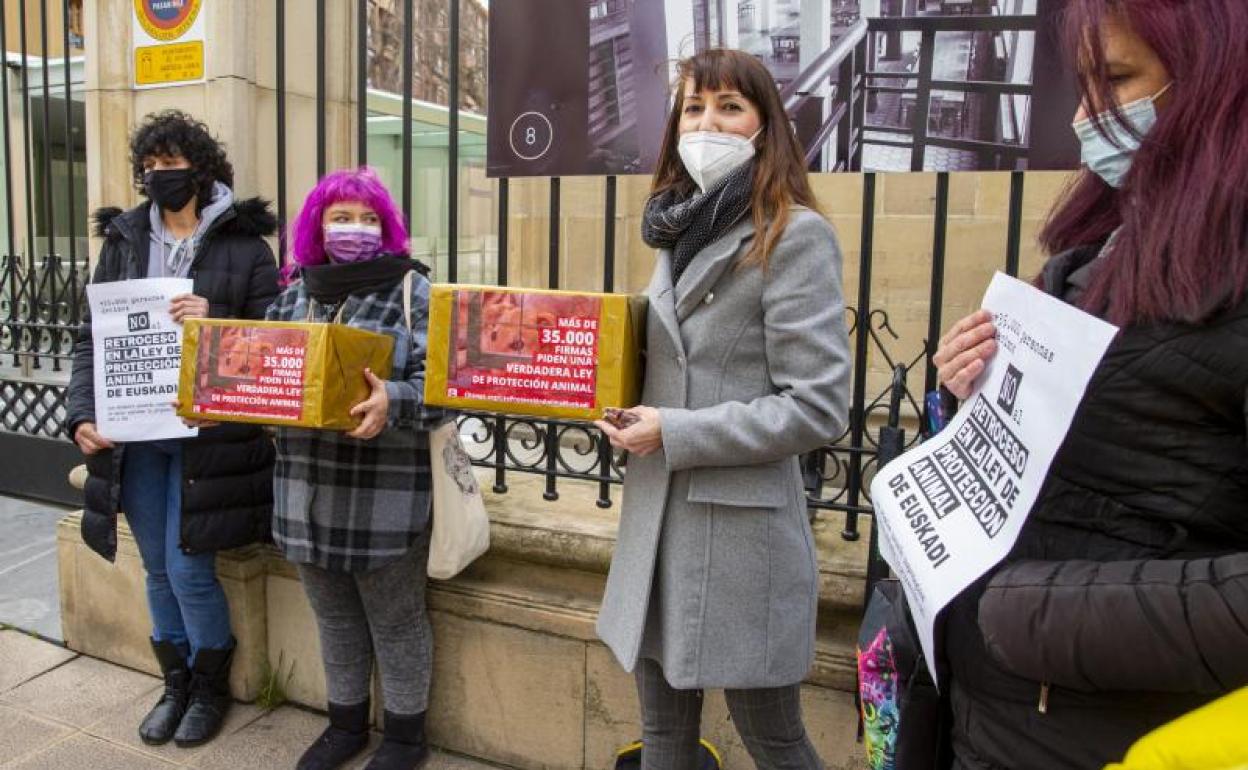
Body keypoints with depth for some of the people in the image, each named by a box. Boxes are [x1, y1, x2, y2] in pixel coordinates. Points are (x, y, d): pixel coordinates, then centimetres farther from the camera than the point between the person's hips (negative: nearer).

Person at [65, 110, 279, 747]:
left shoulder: (244, 244, -3)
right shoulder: (123, 240, 9)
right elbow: (91, 336, 7)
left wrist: (216, 322, -21)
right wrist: (82, 415, -4)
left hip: (207, 433, -4)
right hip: (134, 433, 4)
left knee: (189, 570, 0)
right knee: (158, 571, 14)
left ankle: (210, 686, 24)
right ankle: (176, 683, 34)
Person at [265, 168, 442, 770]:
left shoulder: (412, 292, -6)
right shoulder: (296, 293, 11)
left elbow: (437, 385, -14)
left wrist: (391, 401, -33)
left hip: (385, 495, -5)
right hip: (309, 490, 5)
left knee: (394, 620, 8)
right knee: (334, 616, 19)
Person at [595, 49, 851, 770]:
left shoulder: (795, 235, -10)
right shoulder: (680, 231, 12)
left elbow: (818, 408, -16)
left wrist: (673, 434, -16)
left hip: (742, 531, -7)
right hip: (658, 519, 7)